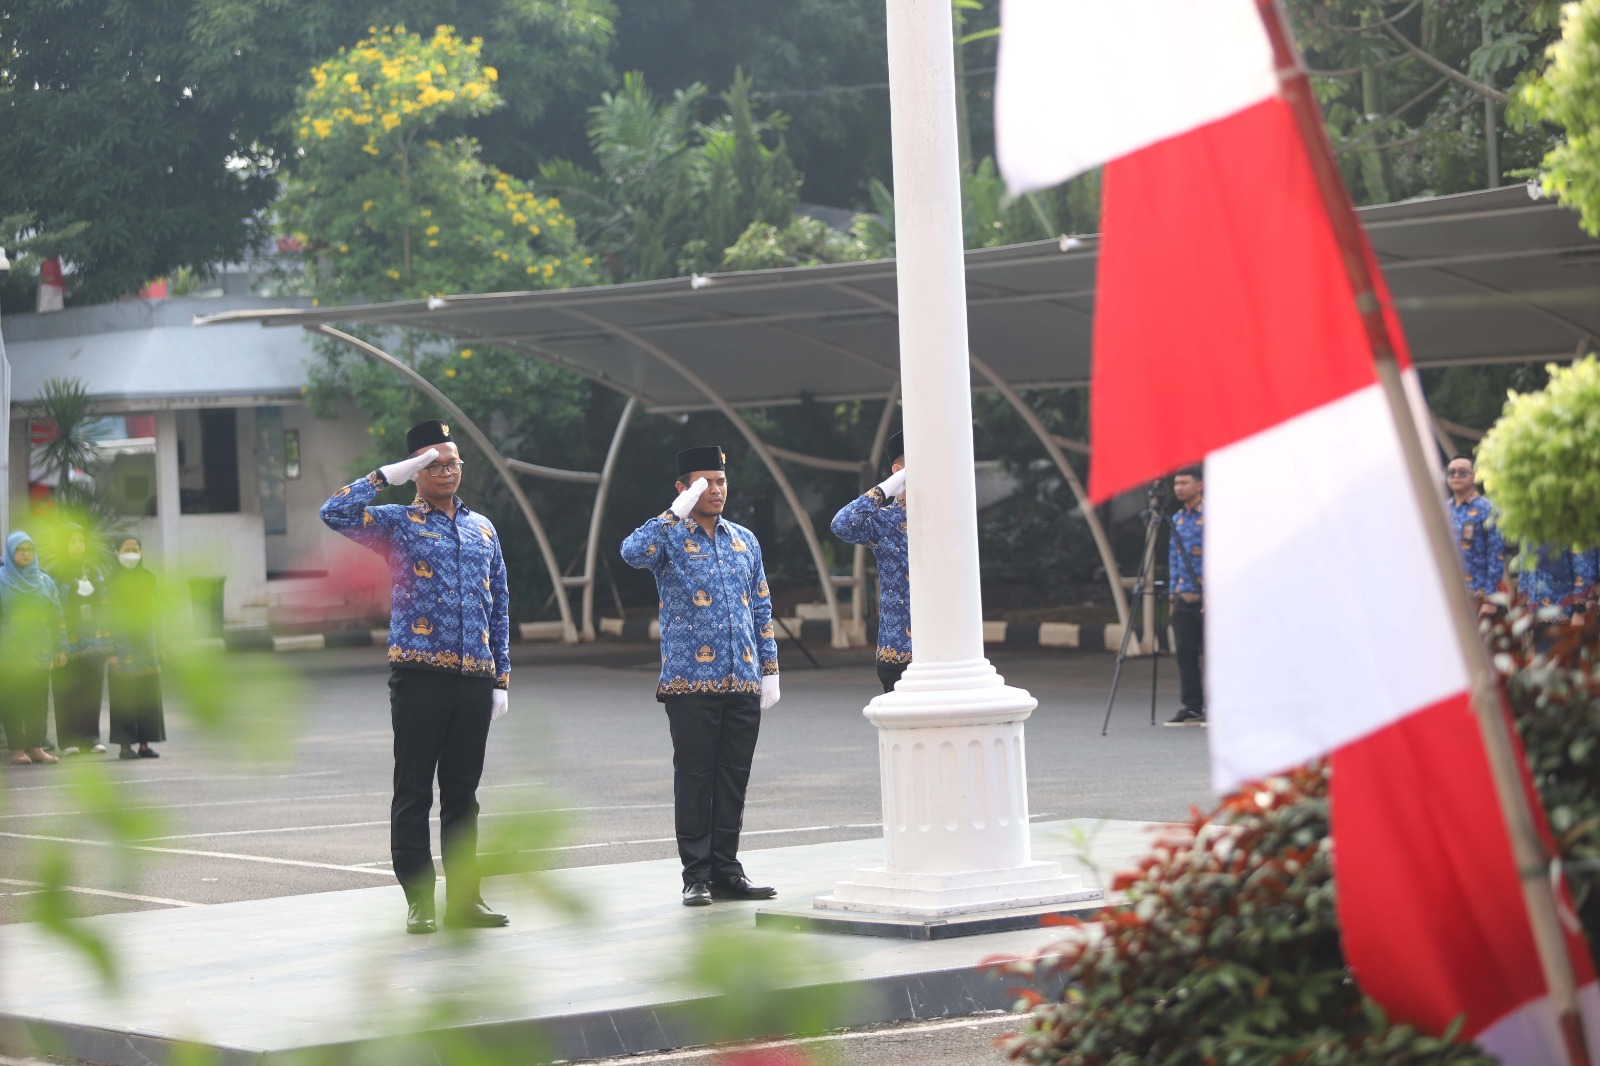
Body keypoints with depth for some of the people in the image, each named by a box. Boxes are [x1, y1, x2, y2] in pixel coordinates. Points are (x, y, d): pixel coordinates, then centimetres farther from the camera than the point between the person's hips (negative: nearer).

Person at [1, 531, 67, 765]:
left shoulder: (45, 581, 12)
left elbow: (57, 618, 13)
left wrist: (61, 648, 7)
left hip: (40, 653, 3)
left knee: (38, 702, 1)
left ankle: (36, 747, 7)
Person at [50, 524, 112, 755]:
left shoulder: (93, 571, 15)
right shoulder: (54, 574, -2)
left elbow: (103, 605, 16)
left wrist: (106, 638, 10)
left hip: (94, 640, 5)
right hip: (69, 643, -5)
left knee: (92, 690, 3)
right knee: (68, 691, -5)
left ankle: (91, 737, 9)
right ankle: (69, 741, -1)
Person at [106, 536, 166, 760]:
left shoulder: (148, 578, 11)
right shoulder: (112, 582, -3)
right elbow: (107, 616, -7)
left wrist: (158, 645, 11)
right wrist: (110, 650, -13)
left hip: (146, 642, 5)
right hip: (124, 645, -5)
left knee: (148, 696, 2)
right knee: (124, 697, -4)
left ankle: (144, 743, 7)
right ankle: (125, 745, -1)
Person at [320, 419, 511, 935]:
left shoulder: (482, 528, 17)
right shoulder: (397, 522, 3)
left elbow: (499, 606, 18)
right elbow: (335, 513, -14)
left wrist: (501, 677, 13)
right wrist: (388, 475, -11)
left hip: (475, 677, 4)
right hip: (420, 674, -4)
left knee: (463, 792, 9)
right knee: (414, 792, -1)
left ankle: (464, 898, 14)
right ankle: (419, 901, 4)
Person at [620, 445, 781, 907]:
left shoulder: (745, 541, 15)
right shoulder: (669, 538, 0)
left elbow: (762, 608, 18)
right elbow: (632, 552, -23)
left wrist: (769, 669, 12)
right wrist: (678, 513, -20)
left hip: (743, 682, 5)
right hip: (691, 681, -5)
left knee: (734, 777, 7)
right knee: (694, 777, -2)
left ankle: (727, 871, 13)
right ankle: (696, 875, 3)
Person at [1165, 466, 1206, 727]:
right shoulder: (1177, 519, 15)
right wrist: (1173, 593, 15)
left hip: (1208, 597, -7)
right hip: (1183, 597, 7)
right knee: (1185, 653, 4)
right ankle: (1191, 708, 8)